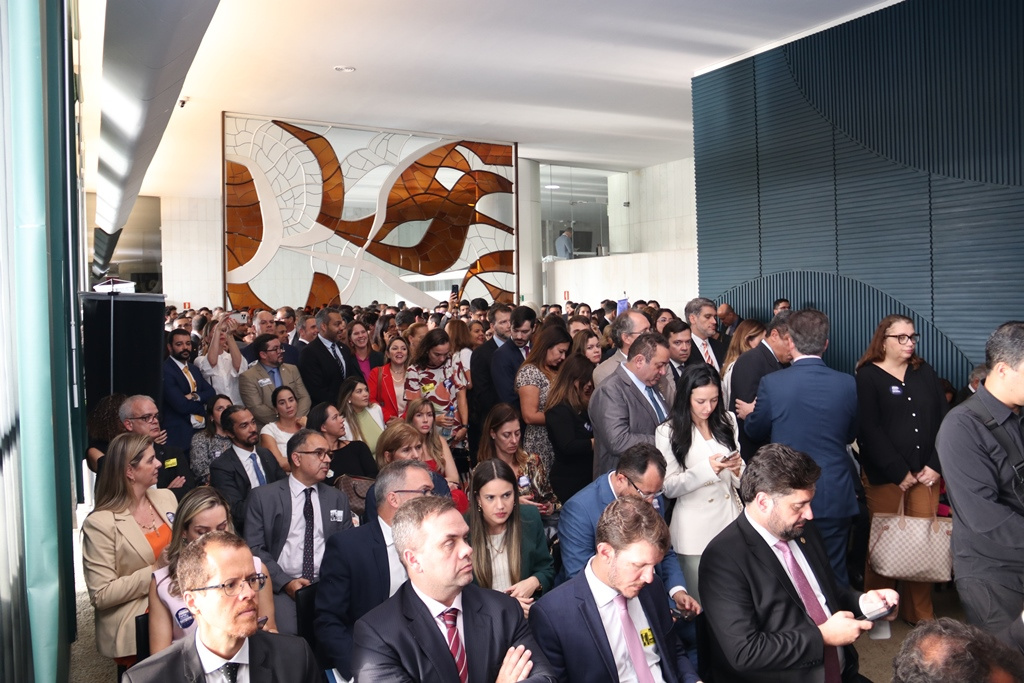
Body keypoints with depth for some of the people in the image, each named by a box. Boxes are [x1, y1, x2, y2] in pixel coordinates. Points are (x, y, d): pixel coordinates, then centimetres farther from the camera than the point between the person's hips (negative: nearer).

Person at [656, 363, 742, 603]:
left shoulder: (727, 422, 9)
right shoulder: (668, 432, -4)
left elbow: (740, 480, 12)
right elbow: (669, 487, -9)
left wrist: (737, 470, -10)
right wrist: (706, 468, -21)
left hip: (730, 518, 4)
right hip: (695, 528, -3)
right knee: (700, 603, 4)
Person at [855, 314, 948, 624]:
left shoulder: (925, 372, 12)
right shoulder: (867, 376, -2)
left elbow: (943, 419, 7)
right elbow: (869, 430, -9)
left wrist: (936, 464, -4)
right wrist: (899, 472, -11)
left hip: (926, 472, 4)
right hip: (884, 476, -4)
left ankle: (920, 612, 17)